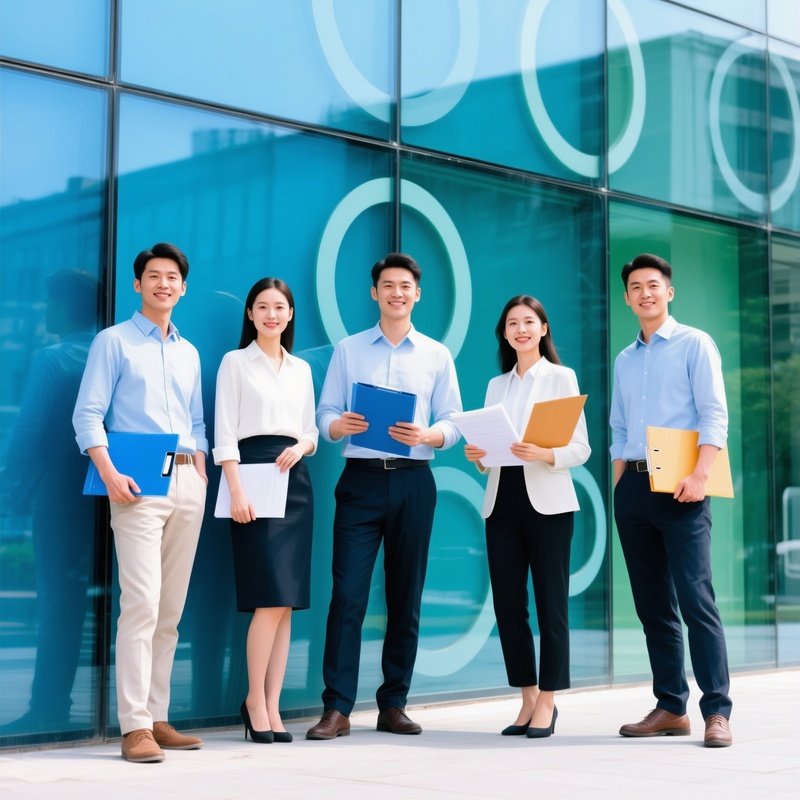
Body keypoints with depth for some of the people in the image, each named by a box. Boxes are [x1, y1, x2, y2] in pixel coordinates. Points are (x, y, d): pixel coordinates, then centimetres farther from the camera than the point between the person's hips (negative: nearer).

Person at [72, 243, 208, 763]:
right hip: (139, 484, -6)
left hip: (187, 483, 6)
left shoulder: (189, 353, 20)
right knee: (142, 602, -14)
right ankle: (135, 725, -13)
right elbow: (88, 415, -4)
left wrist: (201, 470, 7)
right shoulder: (114, 342, 4)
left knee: (171, 609, 5)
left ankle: (157, 718, 10)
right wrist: (109, 474, -17)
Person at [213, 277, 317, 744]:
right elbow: (225, 431, -3)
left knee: (287, 602, 1)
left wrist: (301, 448, -5)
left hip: (294, 479, 5)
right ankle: (255, 700, -1)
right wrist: (236, 491, -14)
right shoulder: (235, 362, 4)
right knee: (272, 598, -13)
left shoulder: (302, 369, 18)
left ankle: (272, 707, 6)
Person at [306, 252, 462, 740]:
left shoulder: (437, 356, 10)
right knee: (348, 593, -8)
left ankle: (394, 705, 14)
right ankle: (337, 709, -5)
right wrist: (341, 425, -16)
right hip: (361, 479, -1)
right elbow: (325, 416, 6)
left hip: (413, 481, 1)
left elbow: (452, 424, 5)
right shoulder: (348, 351, 10)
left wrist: (425, 436, -15)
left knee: (406, 597, 5)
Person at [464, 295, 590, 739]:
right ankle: (528, 698, 14)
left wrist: (543, 454, -22)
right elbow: (491, 442, 16)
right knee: (507, 603, 4)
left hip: (546, 501, -4)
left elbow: (580, 449, -4)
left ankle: (547, 702, 5)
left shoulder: (561, 377, 3)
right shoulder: (496, 385, 17)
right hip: (502, 500, 5)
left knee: (550, 603, -2)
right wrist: (477, 456, -6)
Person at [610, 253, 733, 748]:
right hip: (634, 485, 6)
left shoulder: (694, 345, 2)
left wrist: (700, 475, -19)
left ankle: (717, 711, -10)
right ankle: (670, 707, 11)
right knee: (652, 603, 6)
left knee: (695, 599, -12)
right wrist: (620, 488, 10)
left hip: (678, 486, -6)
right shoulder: (625, 361, 19)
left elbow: (715, 417, -7)